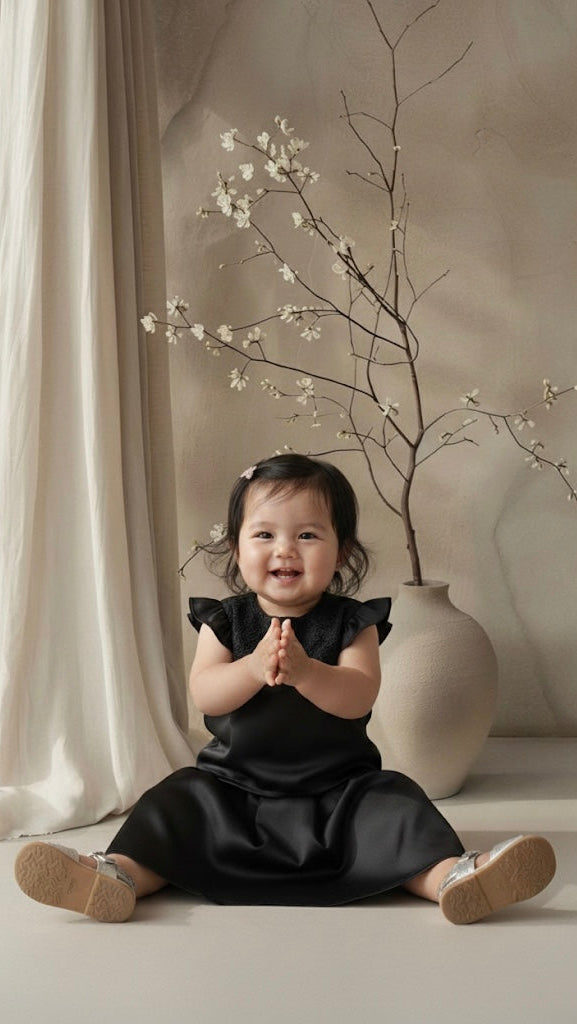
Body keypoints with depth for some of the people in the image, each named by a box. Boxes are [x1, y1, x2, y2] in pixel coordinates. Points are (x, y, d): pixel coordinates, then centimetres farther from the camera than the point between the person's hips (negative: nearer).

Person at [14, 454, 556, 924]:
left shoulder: (350, 622, -1)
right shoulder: (224, 620, 3)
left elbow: (358, 697, -17)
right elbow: (203, 694, -12)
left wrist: (303, 671, -38)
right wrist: (255, 667, -34)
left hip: (339, 788, -1)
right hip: (233, 787, 1)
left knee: (397, 808, -25)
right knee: (172, 807, -20)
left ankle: (449, 876, -42)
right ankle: (119, 876, -38)